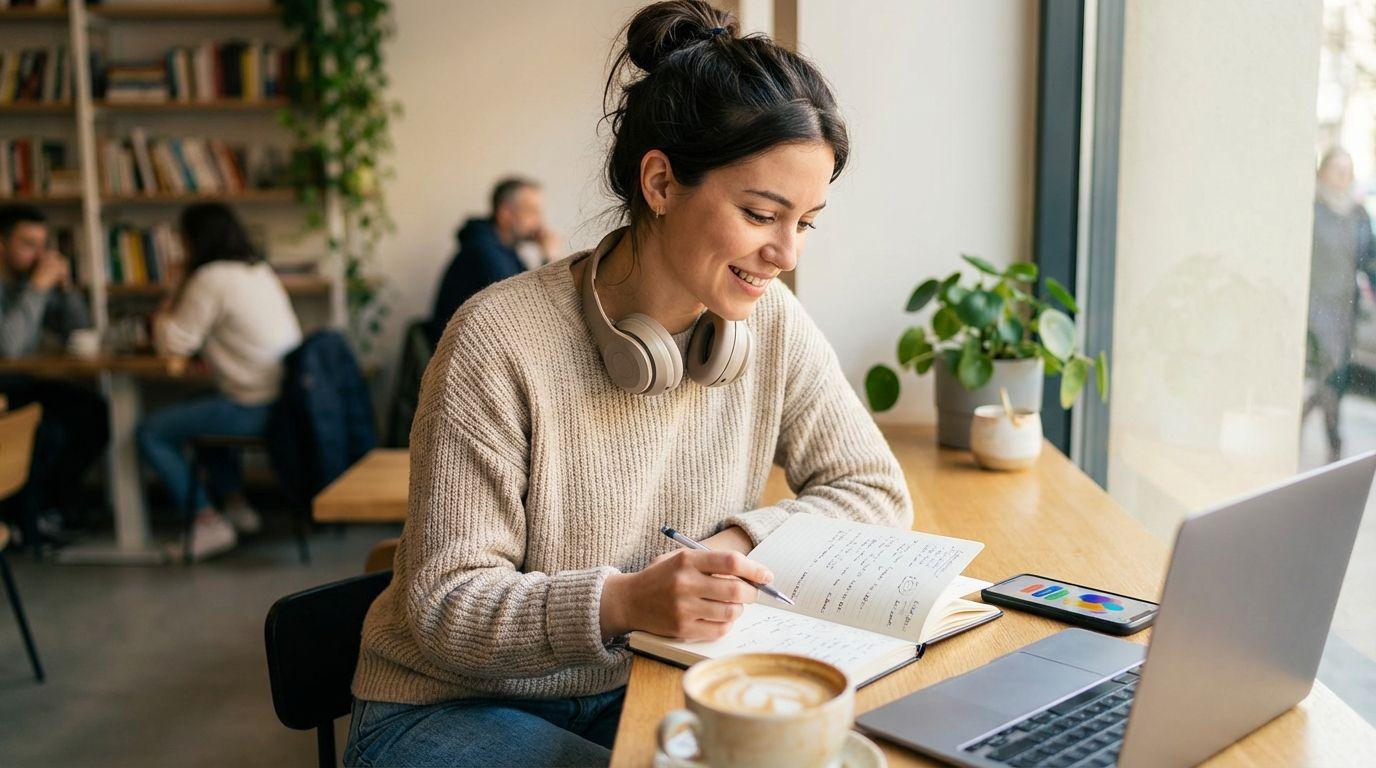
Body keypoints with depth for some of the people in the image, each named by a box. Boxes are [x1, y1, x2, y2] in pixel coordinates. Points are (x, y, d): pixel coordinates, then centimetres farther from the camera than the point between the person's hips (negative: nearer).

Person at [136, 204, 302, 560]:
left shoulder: (211, 279, -12)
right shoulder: (260, 270, 15)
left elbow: (174, 344, -8)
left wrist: (164, 315, 11)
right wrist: (177, 314, 19)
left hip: (258, 408, -9)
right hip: (290, 395, 9)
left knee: (151, 432, 1)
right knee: (200, 414, 33)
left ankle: (208, 523, 0)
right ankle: (235, 504, 26)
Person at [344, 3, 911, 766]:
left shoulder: (773, 326, -7)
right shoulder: (502, 341, -21)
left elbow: (878, 493, 0)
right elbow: (447, 606, -20)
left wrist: (741, 542, -18)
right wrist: (623, 601, -38)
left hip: (635, 692, 5)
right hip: (452, 706, -5)